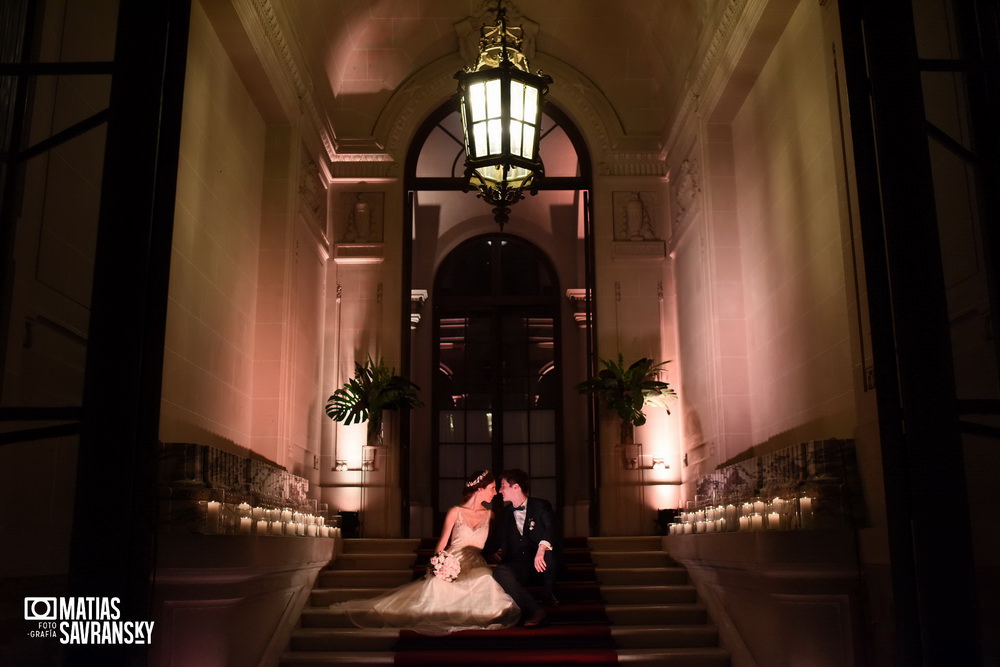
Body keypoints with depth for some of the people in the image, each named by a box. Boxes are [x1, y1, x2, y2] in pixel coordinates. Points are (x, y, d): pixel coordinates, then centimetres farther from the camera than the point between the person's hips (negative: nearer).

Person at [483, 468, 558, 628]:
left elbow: (551, 529, -17)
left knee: (548, 550, -35)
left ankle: (548, 594, -11)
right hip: (517, 566, 3)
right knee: (499, 572, -30)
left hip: (541, 563, -2)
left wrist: (541, 549, -36)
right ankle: (534, 610, -30)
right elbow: (492, 544, 15)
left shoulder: (541, 506, 2)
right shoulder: (504, 514, 15)